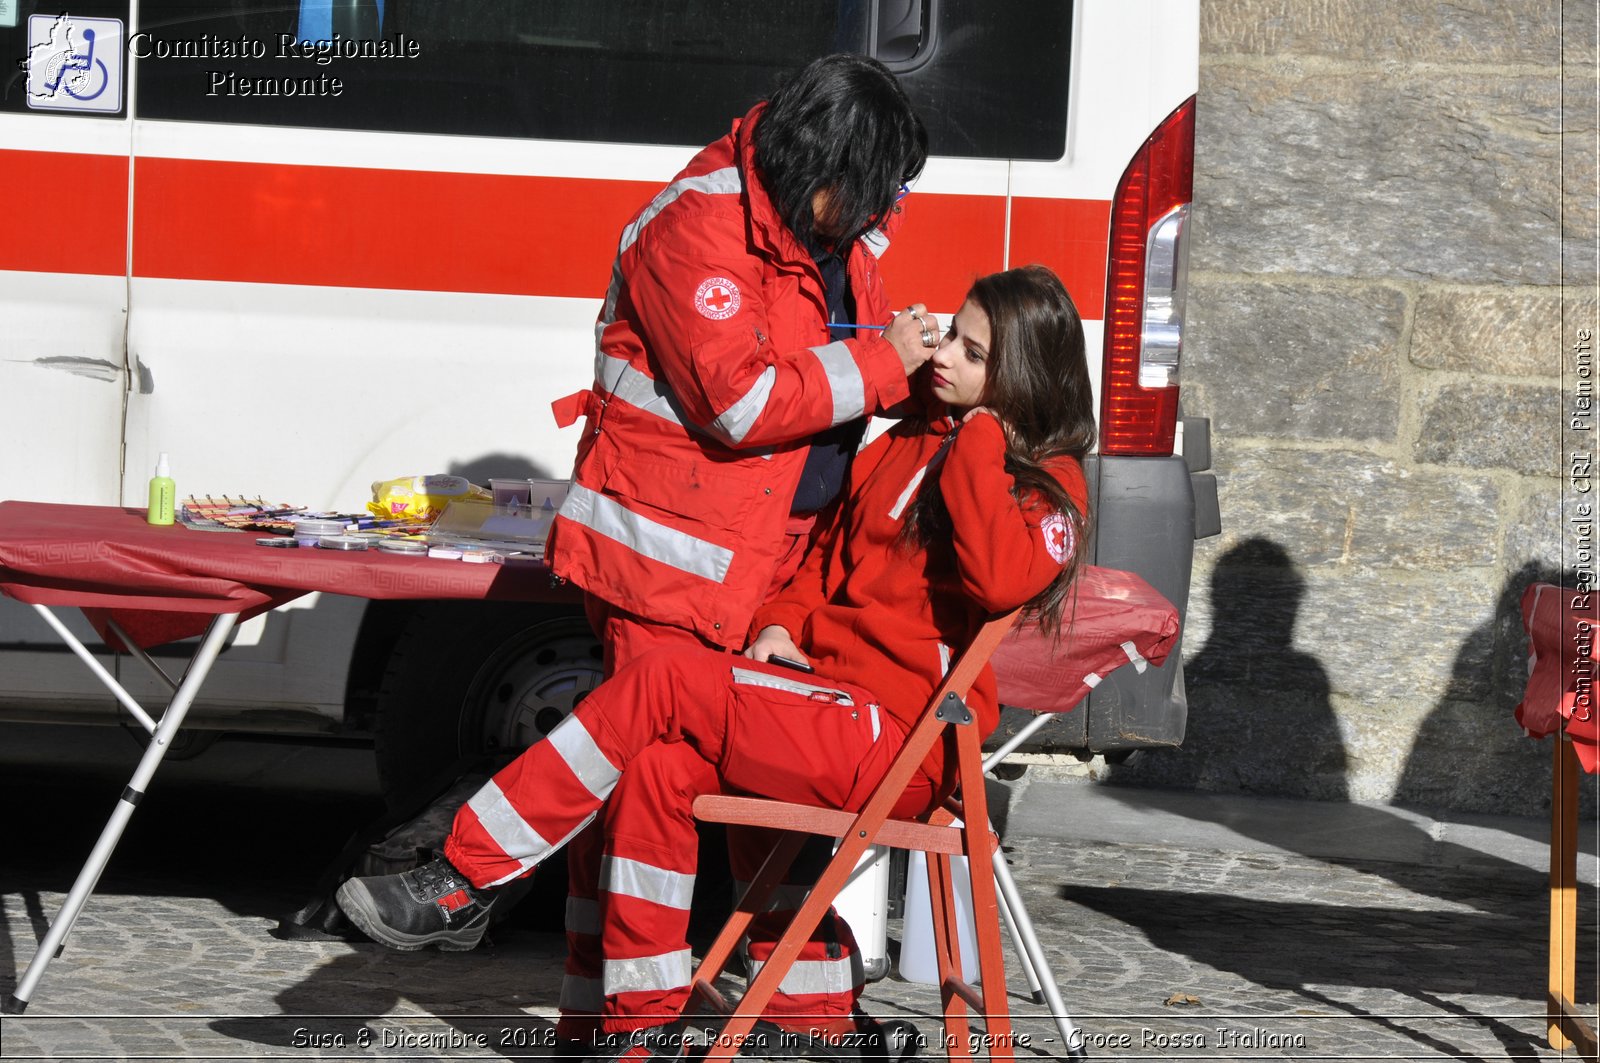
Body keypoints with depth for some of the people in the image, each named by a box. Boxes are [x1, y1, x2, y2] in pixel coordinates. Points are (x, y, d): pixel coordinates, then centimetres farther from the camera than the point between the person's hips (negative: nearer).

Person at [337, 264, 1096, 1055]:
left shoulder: (1046, 485, -4)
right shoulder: (910, 442, 19)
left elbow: (998, 580, -25)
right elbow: (831, 549, 28)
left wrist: (978, 443, -17)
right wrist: (784, 622, 8)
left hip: (896, 744, -8)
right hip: (825, 700, 8)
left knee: (664, 682, -20)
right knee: (654, 766, -17)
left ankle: (464, 880, -17)